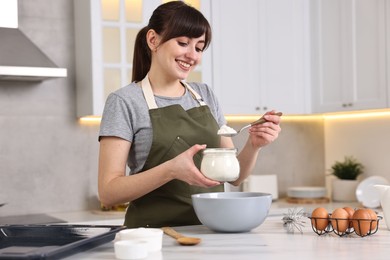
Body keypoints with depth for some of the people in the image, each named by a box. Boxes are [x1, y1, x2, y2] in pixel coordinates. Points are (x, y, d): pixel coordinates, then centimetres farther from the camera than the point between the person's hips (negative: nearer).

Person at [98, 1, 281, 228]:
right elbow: (108, 192, -9)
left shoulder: (206, 95, 13)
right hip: (155, 231, -4)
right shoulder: (124, 101, -3)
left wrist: (253, 145, -6)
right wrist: (171, 170, -22)